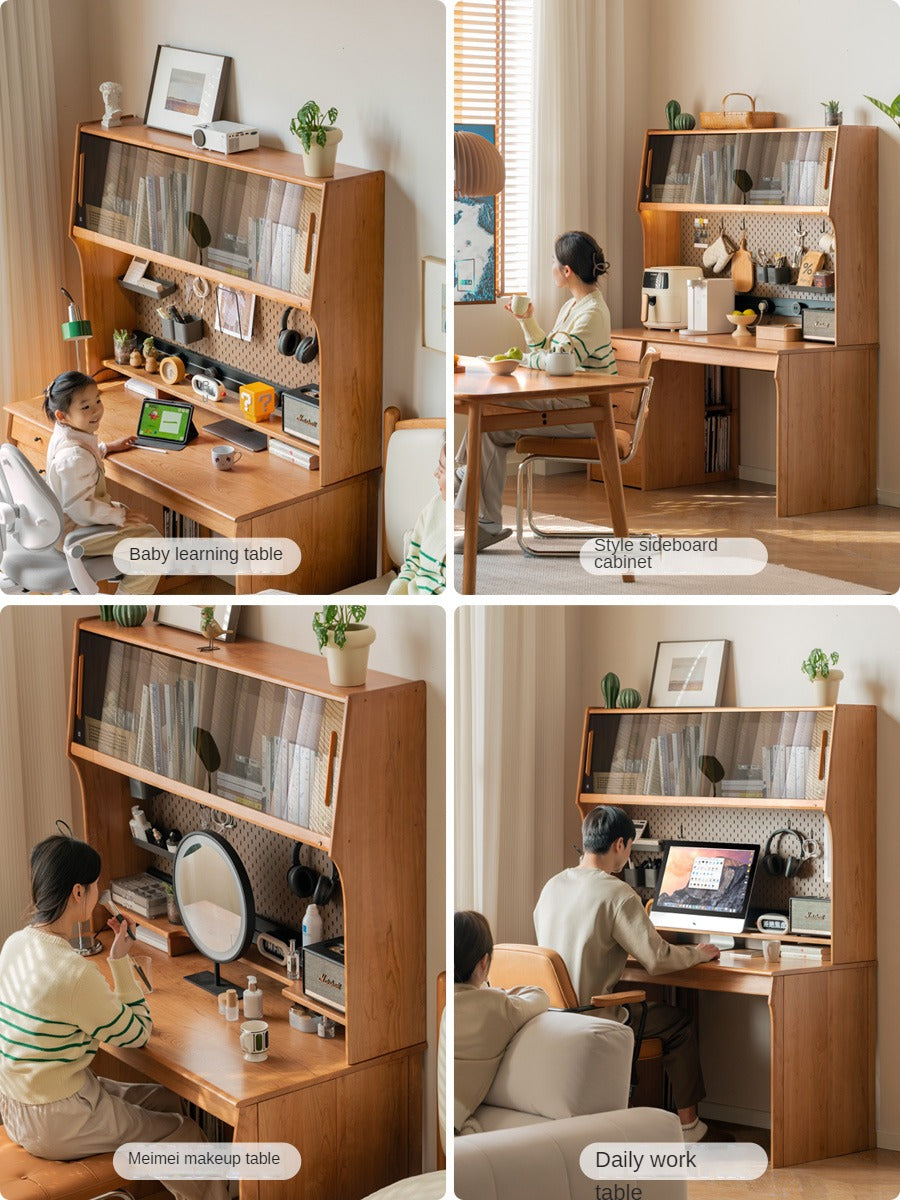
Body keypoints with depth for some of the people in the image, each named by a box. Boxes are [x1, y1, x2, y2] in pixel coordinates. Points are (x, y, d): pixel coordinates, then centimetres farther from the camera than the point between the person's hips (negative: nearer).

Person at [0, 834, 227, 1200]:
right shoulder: (74, 974, -29)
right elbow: (137, 1034, -14)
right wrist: (120, 961, -11)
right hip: (55, 1122, -9)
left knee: (163, 1101, 21)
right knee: (187, 1137, 6)